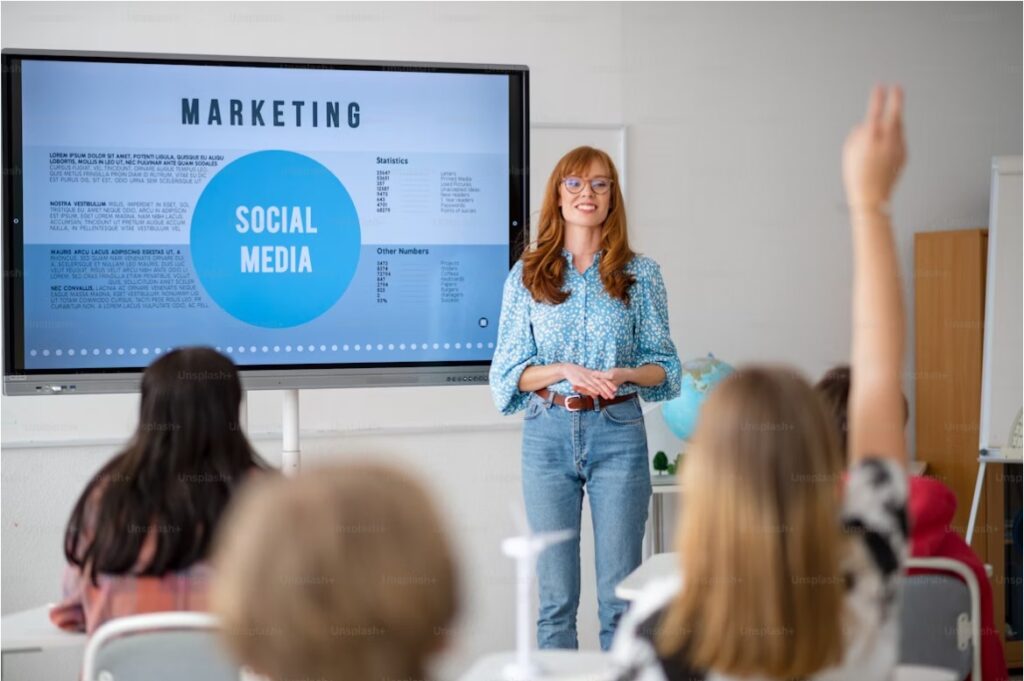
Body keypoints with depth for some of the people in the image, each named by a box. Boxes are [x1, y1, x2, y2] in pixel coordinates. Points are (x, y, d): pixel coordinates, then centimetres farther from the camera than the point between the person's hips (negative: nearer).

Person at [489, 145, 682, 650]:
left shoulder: (640, 274, 5)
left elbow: (663, 364, 7)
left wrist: (624, 374, -14)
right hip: (549, 433, 1)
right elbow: (509, 371, 3)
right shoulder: (527, 275, 6)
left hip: (617, 433, 0)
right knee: (556, 598, 5)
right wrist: (564, 371, -15)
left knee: (619, 595, 0)